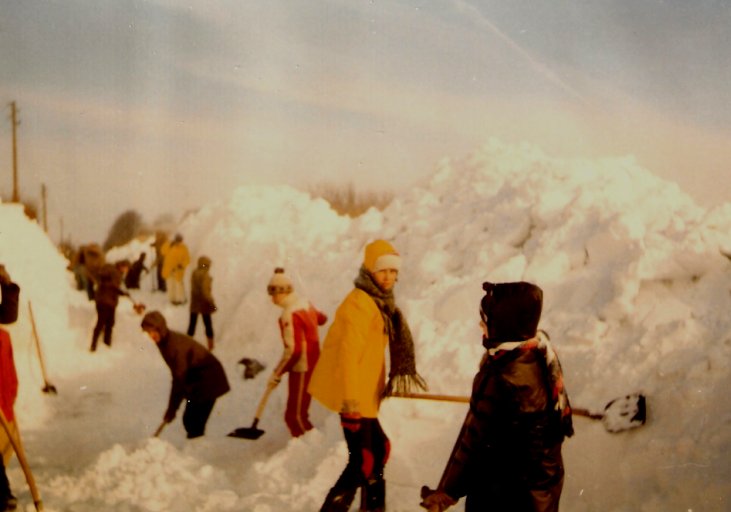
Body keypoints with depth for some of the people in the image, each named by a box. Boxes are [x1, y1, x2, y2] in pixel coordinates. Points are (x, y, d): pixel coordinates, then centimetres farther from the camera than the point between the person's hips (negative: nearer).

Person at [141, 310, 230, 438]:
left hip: (208, 381, -9)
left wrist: (171, 409, -24)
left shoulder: (176, 344, -29)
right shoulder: (163, 342, -1)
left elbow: (179, 379, -28)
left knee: (193, 423, -13)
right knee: (188, 420, 10)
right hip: (194, 380, 9)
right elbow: (177, 374, 9)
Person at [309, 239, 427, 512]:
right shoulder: (358, 302, -17)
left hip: (365, 395, 10)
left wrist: (378, 388, 23)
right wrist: (350, 397, -28)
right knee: (362, 461, -11)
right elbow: (348, 352, -24)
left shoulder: (380, 303, 14)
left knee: (379, 448, 22)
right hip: (353, 397, -10)